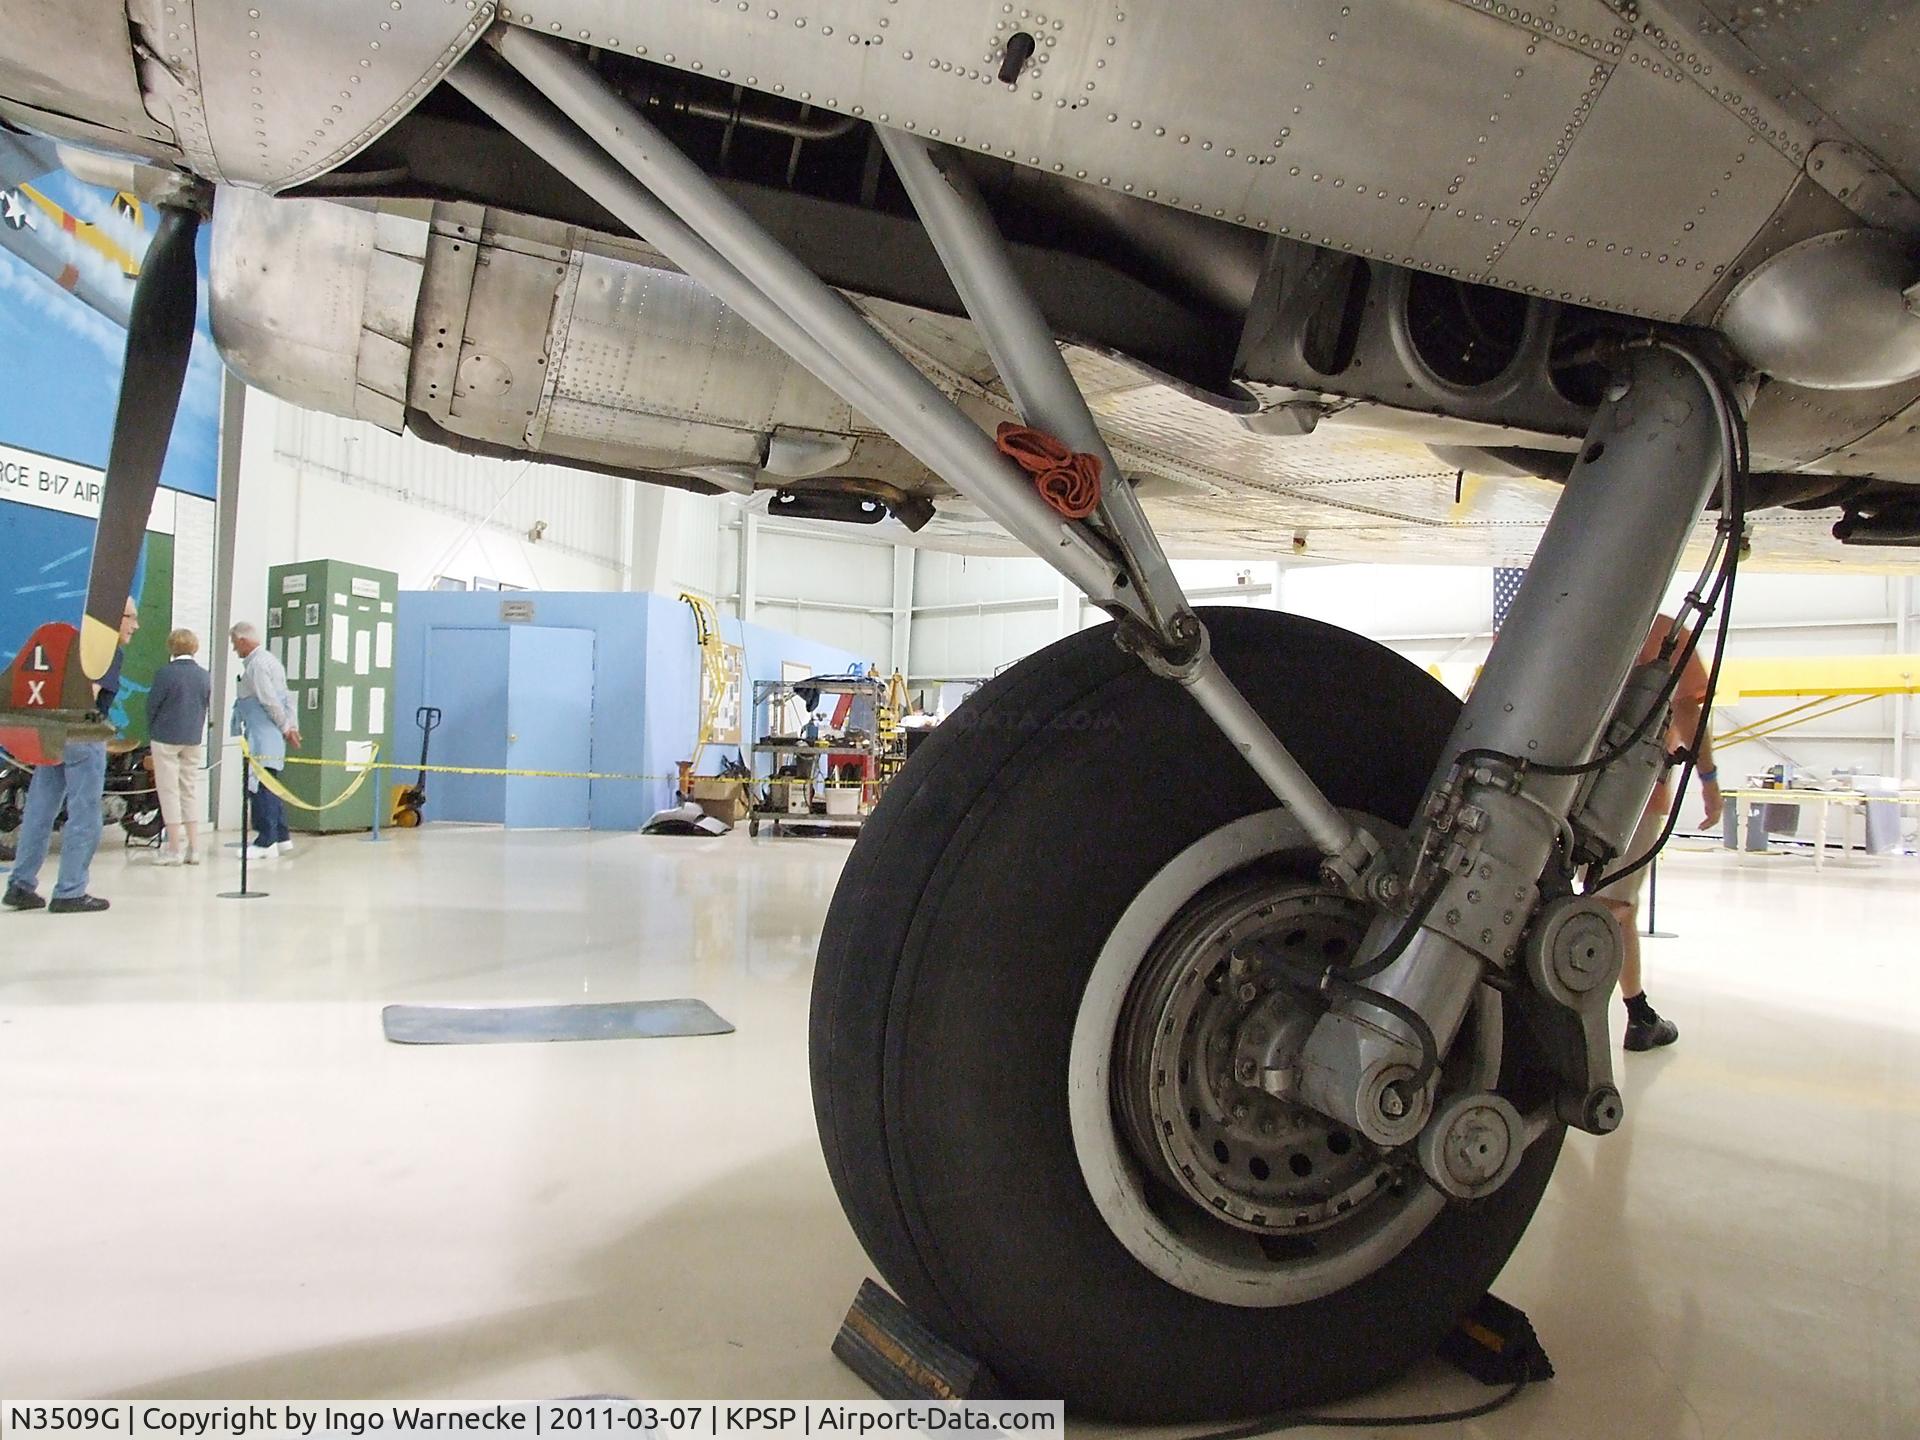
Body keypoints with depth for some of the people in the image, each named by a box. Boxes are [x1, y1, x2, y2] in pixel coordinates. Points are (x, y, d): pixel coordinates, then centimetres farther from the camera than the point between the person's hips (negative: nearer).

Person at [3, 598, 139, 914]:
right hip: (83, 737, -8)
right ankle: (69, 893, 1)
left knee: (40, 811, 13)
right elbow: (91, 691, -18)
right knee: (84, 818, -2)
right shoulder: (111, 651, -5)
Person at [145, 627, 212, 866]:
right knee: (190, 791, 11)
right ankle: (193, 848, 10)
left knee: (169, 791, 2)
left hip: (166, 738, -4)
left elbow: (152, 705, -5)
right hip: (194, 739, 4)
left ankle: (174, 849, 2)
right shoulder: (205, 676, 2)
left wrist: (151, 732, 8)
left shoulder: (166, 673, -11)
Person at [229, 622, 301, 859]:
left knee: (260, 786, -8)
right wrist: (292, 726, 14)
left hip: (261, 737, -10)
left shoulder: (256, 664, -12)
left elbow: (270, 701, -16)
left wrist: (286, 727, -5)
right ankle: (282, 838, 18)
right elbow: (287, 697, 18)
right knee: (270, 787, 14)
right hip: (273, 737, 10)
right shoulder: (271, 660, 20)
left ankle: (266, 842, -6)